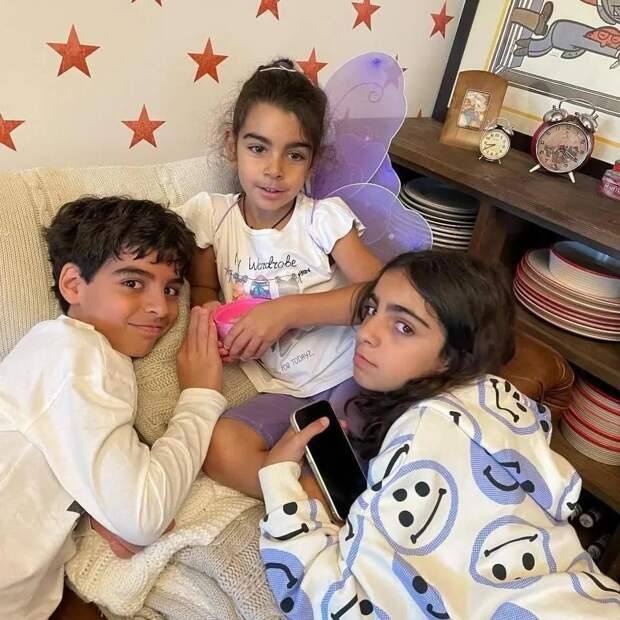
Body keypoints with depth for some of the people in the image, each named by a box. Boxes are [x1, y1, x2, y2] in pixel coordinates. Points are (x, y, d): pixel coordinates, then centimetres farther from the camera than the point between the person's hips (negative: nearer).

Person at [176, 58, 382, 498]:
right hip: (284, 393, 3)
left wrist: (287, 310, -23)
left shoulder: (325, 217, -4)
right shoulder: (211, 215, 2)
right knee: (221, 449, -27)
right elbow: (202, 288, 15)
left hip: (352, 374, -2)